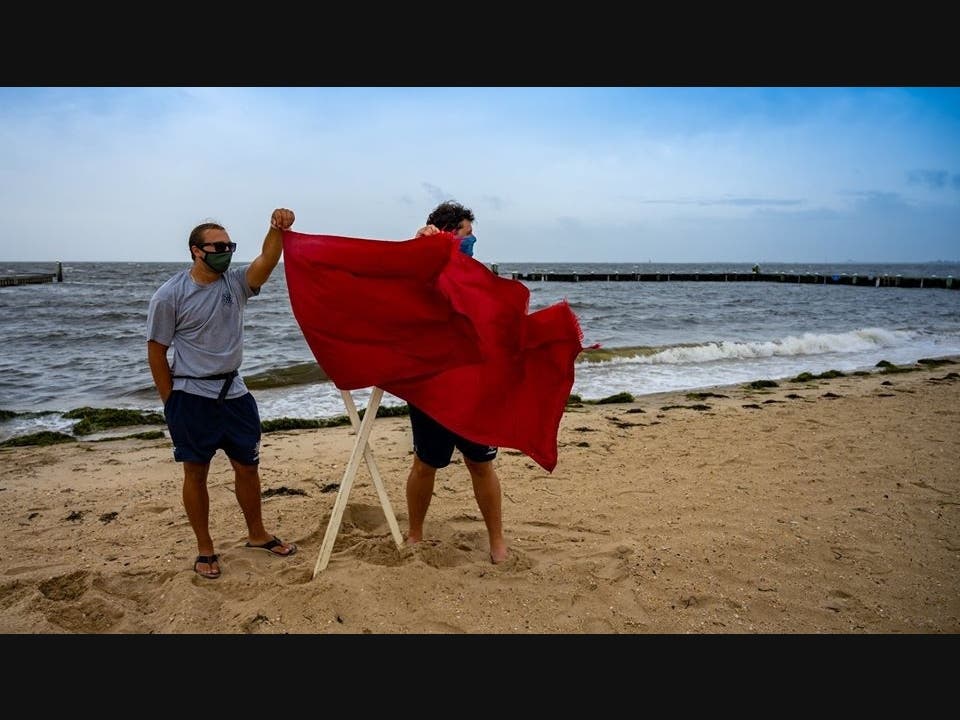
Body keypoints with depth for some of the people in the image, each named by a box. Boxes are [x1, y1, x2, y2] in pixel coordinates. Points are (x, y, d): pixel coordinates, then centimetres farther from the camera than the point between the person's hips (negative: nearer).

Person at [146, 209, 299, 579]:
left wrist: (277, 229, -39)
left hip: (234, 393, 5)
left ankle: (257, 534, 32)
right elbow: (156, 351, -5)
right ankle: (204, 549, 21)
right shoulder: (169, 295, -10)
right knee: (196, 472, 7)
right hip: (192, 397, -4)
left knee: (247, 466, 14)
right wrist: (170, 403, -4)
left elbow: (267, 260, -20)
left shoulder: (236, 283, 0)